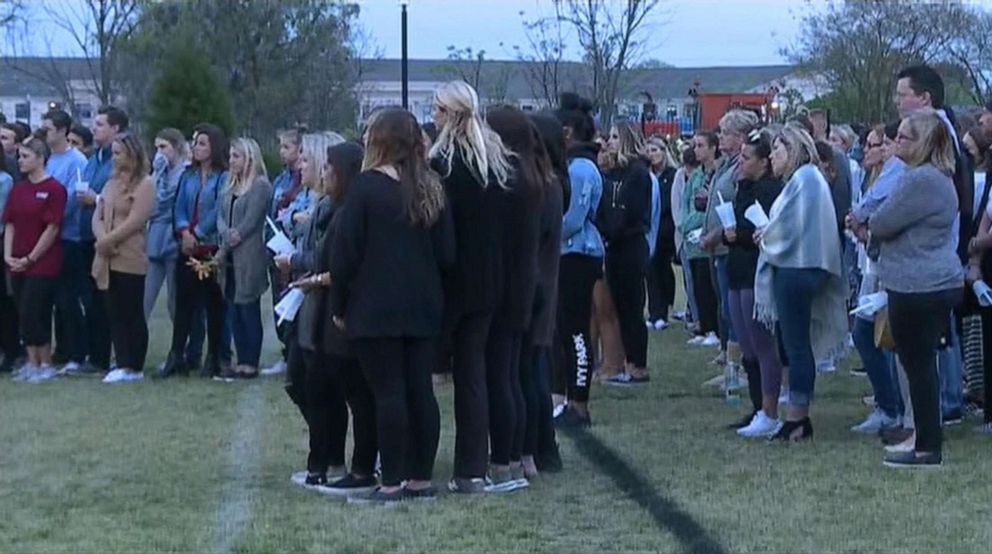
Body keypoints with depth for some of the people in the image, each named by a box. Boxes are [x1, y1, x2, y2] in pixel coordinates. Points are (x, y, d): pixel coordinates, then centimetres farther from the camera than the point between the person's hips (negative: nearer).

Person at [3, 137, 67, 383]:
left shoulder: (54, 189, -10)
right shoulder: (18, 190, 11)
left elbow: (52, 228, -12)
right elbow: (10, 224, 12)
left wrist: (30, 258, -11)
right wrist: (8, 255, -1)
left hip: (42, 264, -7)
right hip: (18, 265, 7)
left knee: (32, 314, -8)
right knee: (25, 315, 8)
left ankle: (45, 364, 3)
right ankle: (32, 362, 15)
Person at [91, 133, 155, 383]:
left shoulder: (144, 184, -7)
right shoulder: (112, 182, 15)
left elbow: (134, 222, -15)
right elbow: (98, 217, 11)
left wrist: (107, 241, -12)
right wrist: (102, 240, -8)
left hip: (130, 260, -7)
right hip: (108, 259, 7)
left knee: (133, 314, 0)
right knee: (115, 314, 6)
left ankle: (136, 368, 4)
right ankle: (122, 365, 10)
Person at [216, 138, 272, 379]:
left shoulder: (261, 186, -7)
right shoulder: (230, 185, 16)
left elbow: (250, 222, -12)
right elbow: (221, 217, 10)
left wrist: (229, 243, -10)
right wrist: (227, 235, -10)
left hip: (249, 258, -7)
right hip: (230, 259, 7)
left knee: (249, 310, -3)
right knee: (234, 311, 8)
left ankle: (251, 364, 1)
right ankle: (242, 362, 14)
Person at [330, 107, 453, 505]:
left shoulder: (367, 187, -9)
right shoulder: (431, 190, 7)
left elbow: (345, 252, -9)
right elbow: (447, 253, 8)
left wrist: (339, 305, -1)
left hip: (375, 308, -5)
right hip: (423, 308, 6)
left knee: (388, 392, -4)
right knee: (420, 390, 8)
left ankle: (392, 484, -3)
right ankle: (421, 480, 12)